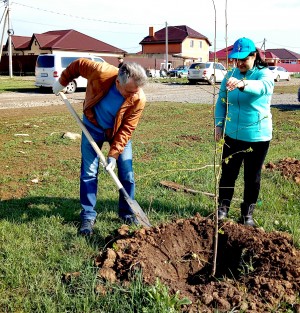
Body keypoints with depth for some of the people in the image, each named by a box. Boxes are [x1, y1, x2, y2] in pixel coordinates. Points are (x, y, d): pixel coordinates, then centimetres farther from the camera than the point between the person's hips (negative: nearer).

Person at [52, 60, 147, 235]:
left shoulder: (139, 100, -30)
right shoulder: (101, 72, -33)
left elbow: (127, 129, -23)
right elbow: (78, 65, -13)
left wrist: (114, 154, -27)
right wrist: (62, 82, 1)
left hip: (119, 132, 0)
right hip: (93, 128, 0)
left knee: (127, 173, 0)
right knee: (89, 173, -1)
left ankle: (127, 212, 19)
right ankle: (88, 216, 9)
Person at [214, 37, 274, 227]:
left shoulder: (264, 74, -10)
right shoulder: (230, 75, 3)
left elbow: (262, 86, -35)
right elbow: (221, 102, 10)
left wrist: (242, 84, -55)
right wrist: (219, 124, -1)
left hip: (258, 136, -3)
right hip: (232, 135, 3)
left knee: (252, 176, 9)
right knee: (228, 172, 10)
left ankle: (248, 212, 26)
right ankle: (223, 207, 27)